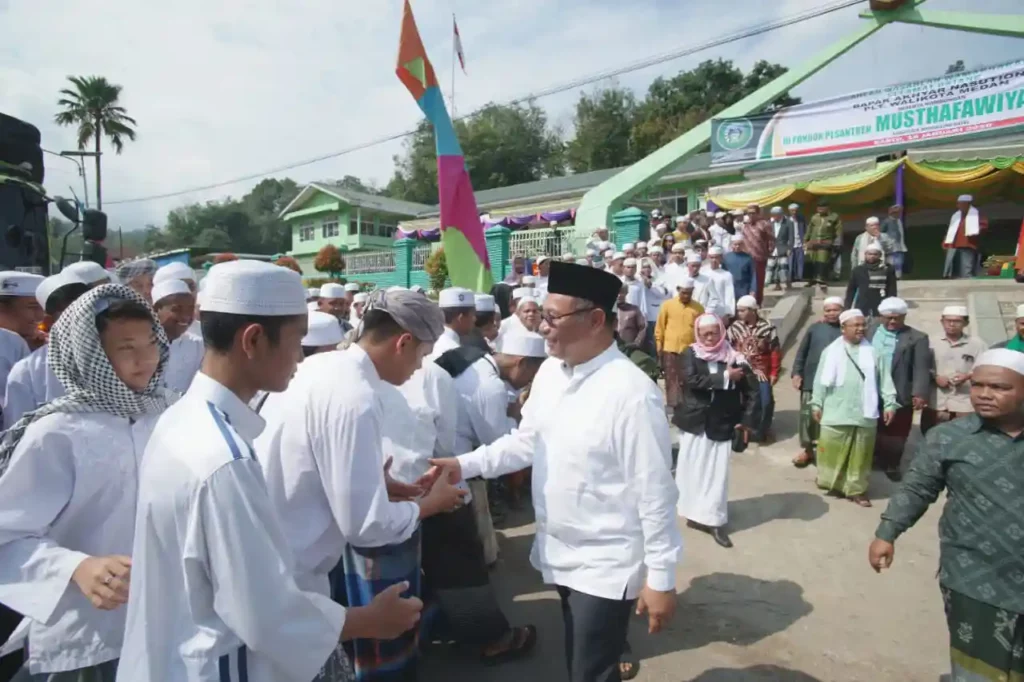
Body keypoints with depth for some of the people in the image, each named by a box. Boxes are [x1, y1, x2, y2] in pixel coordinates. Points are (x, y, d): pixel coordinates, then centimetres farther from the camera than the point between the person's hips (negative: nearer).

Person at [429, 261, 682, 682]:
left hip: (606, 566, -7)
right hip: (559, 554, 7)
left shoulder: (631, 393, -25)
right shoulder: (550, 371, -3)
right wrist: (465, 465, -7)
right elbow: (526, 441, 5)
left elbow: (654, 492, -20)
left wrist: (661, 578, -15)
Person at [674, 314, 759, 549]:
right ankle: (695, 513, 23)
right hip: (694, 422, 0)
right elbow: (692, 381, -19)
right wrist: (725, 376, -20)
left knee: (717, 472, 1)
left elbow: (752, 391, 1)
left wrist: (748, 420, -6)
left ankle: (714, 520, 10)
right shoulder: (691, 354, -3)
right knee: (691, 469, 8)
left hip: (721, 424, 0)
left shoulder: (734, 358, -2)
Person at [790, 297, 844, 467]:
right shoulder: (814, 328, 5)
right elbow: (802, 352, 6)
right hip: (812, 380, 1)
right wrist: (796, 373, -2)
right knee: (807, 415, 6)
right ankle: (807, 449, 20)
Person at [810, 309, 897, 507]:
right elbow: (821, 380, 3)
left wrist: (890, 403, 0)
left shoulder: (873, 352, 4)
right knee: (832, 451, 4)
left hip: (864, 415, 1)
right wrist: (817, 403, 2)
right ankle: (833, 483, 21)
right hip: (836, 413, -1)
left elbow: (884, 380, 5)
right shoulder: (831, 351, 2)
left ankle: (856, 489, 17)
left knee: (860, 454, 7)